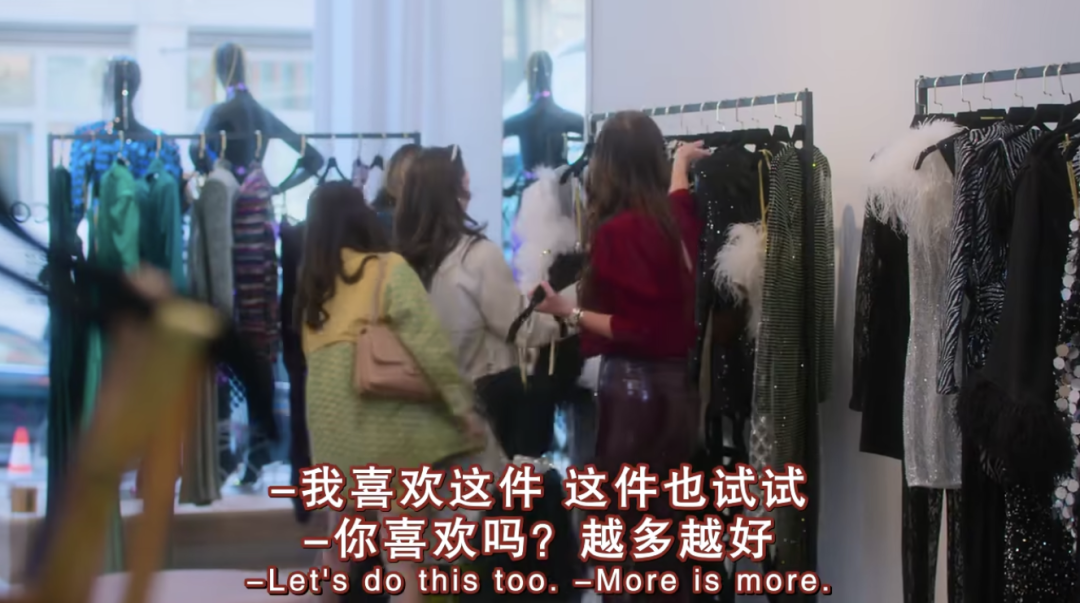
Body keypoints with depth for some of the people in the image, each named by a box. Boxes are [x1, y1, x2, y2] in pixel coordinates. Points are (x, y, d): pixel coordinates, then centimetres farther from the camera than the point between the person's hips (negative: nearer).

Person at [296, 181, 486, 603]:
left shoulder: (313, 281, 10)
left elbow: (316, 355, 9)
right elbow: (428, 344, -13)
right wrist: (463, 405, -8)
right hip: (383, 422, -5)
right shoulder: (387, 269, -7)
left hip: (329, 423, 5)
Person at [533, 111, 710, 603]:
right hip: (675, 385, 8)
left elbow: (636, 328, -19)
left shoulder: (616, 230, -16)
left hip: (633, 388, -8)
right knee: (663, 533, 13)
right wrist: (682, 161, 49)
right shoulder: (673, 218, 6)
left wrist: (570, 312, -12)